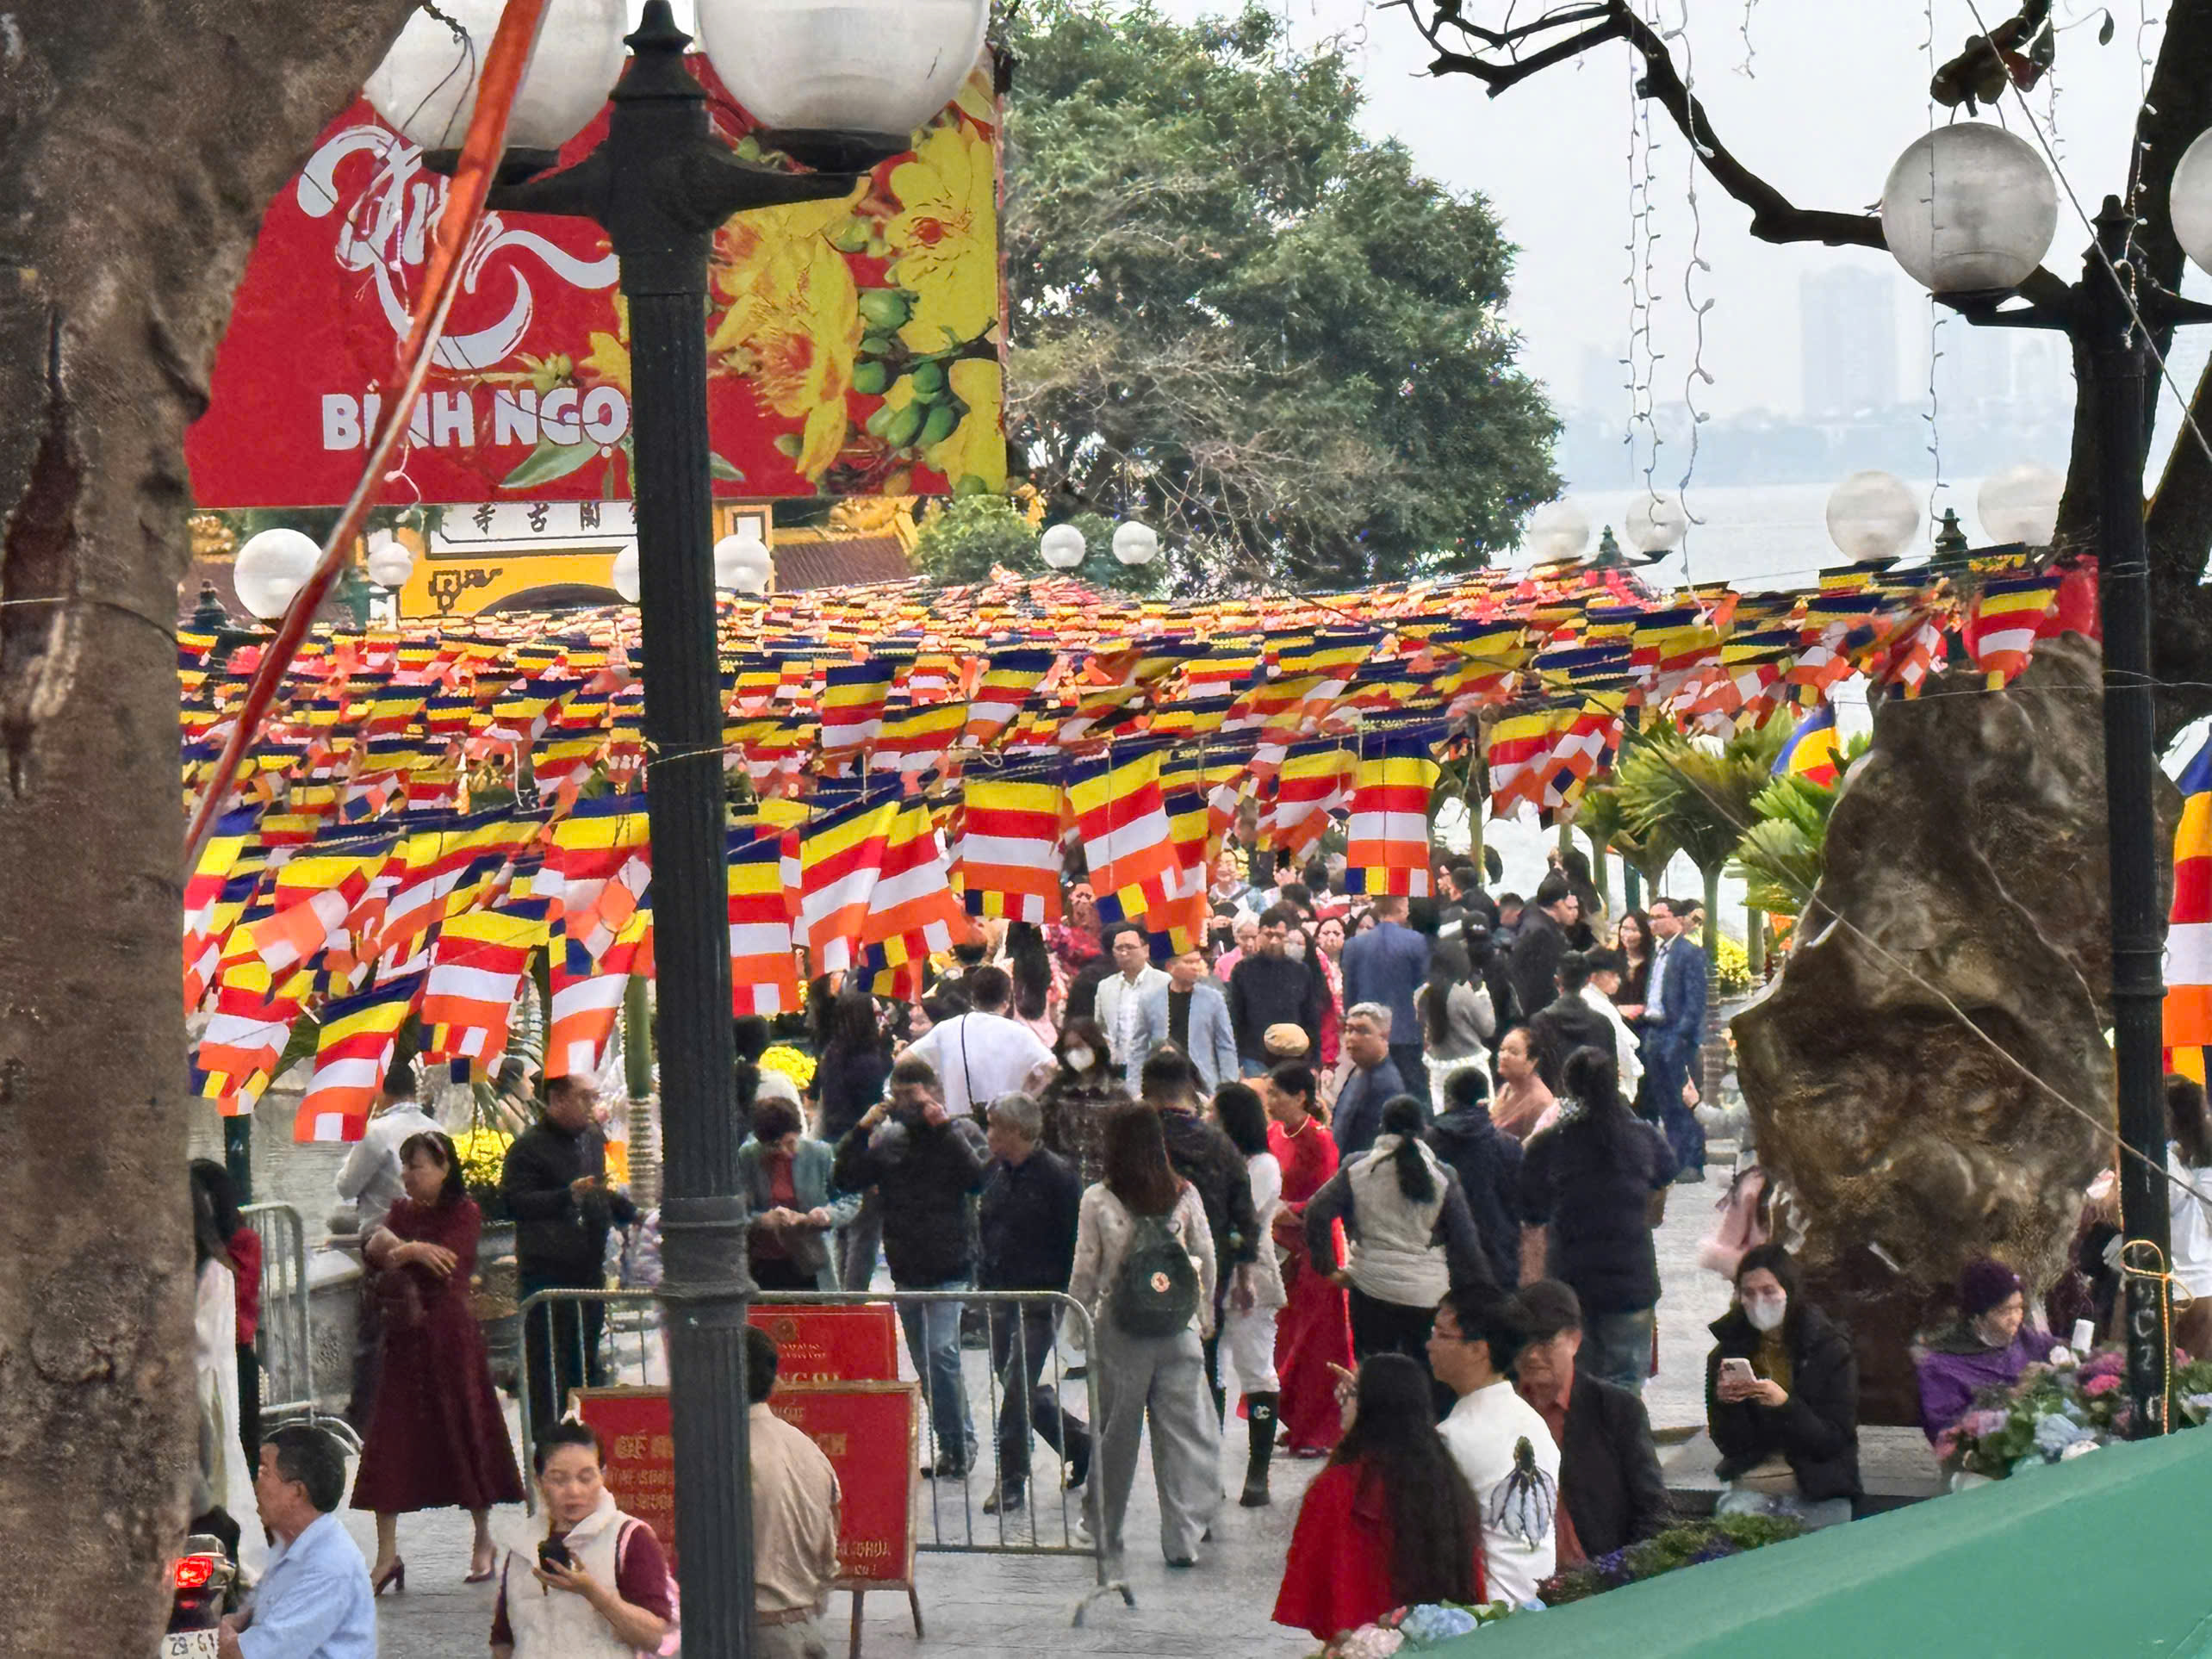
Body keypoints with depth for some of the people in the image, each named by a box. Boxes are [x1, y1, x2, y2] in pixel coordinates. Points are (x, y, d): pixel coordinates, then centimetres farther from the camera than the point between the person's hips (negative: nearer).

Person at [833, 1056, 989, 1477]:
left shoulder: (962, 1131, -1)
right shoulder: (888, 1138, 10)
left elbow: (979, 1177, -19)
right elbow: (844, 1179, 3)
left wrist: (943, 1126, -19)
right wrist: (862, 1130, -7)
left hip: (950, 1266, -6)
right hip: (905, 1269, 6)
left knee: (941, 1353, -16)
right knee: (925, 1362, 10)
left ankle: (955, 1447, -7)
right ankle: (960, 1445, 21)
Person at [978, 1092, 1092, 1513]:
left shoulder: (1056, 1175, -10)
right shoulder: (994, 1173, 10)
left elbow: (1074, 1241, -11)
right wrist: (985, 1283, 13)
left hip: (1039, 1299, -7)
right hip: (1001, 1299, 7)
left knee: (1017, 1387, -10)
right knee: (1021, 1389, 10)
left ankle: (1011, 1480, -4)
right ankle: (1080, 1444, 28)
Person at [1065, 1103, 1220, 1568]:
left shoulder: (1098, 1201, -8)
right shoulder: (1185, 1196, -2)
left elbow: (1085, 1272, -2)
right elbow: (1206, 1262, 5)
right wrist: (1205, 1317, 18)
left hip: (1118, 1331, -1)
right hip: (1178, 1333, 1)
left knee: (1115, 1433, 11)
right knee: (1183, 1430, 5)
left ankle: (1105, 1535, 21)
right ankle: (1182, 1539, 1)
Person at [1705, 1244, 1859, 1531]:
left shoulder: (1831, 1349, -2)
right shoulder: (1727, 1353, 5)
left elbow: (1835, 1440, -7)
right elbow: (1728, 1443, 4)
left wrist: (1786, 1405, -22)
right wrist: (1726, 1405, -16)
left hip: (1819, 1494, -1)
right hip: (1751, 1488, 2)